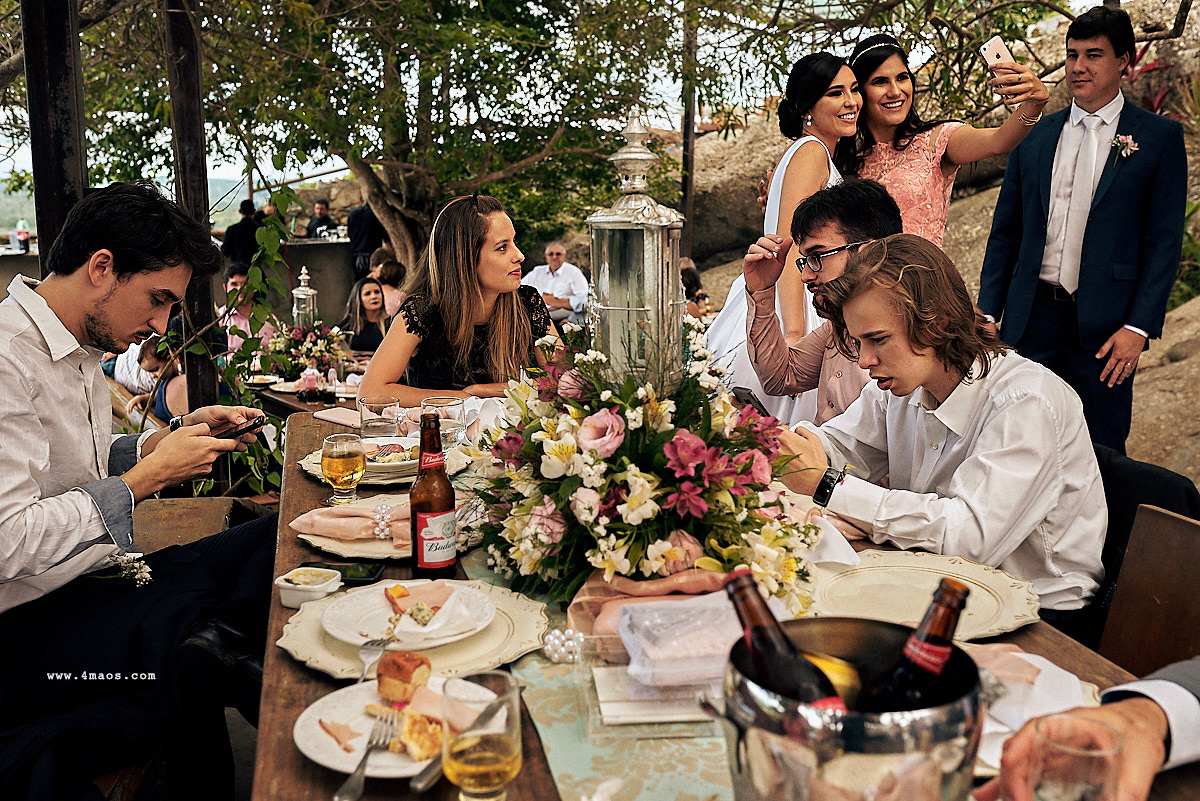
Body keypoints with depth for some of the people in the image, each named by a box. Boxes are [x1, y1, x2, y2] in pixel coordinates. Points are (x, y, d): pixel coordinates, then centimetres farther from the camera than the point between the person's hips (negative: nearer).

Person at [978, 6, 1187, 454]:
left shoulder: (1159, 137, 1)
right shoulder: (1035, 136, 10)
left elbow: (1164, 241, -2)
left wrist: (1139, 327, -11)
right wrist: (987, 311, 5)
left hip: (1104, 327, -2)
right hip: (1030, 317, 3)